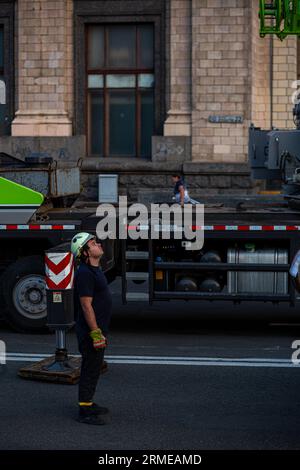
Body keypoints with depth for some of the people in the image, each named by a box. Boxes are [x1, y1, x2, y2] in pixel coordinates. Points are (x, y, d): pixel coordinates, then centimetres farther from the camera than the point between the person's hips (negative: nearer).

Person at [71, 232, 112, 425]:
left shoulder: (95, 270, 13)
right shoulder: (85, 273, -20)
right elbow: (86, 305, -23)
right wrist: (96, 333, -23)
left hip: (98, 329, 10)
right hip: (91, 331, -10)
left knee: (94, 369, 18)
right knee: (90, 370, -4)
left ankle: (89, 403, 30)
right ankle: (85, 412, 2)